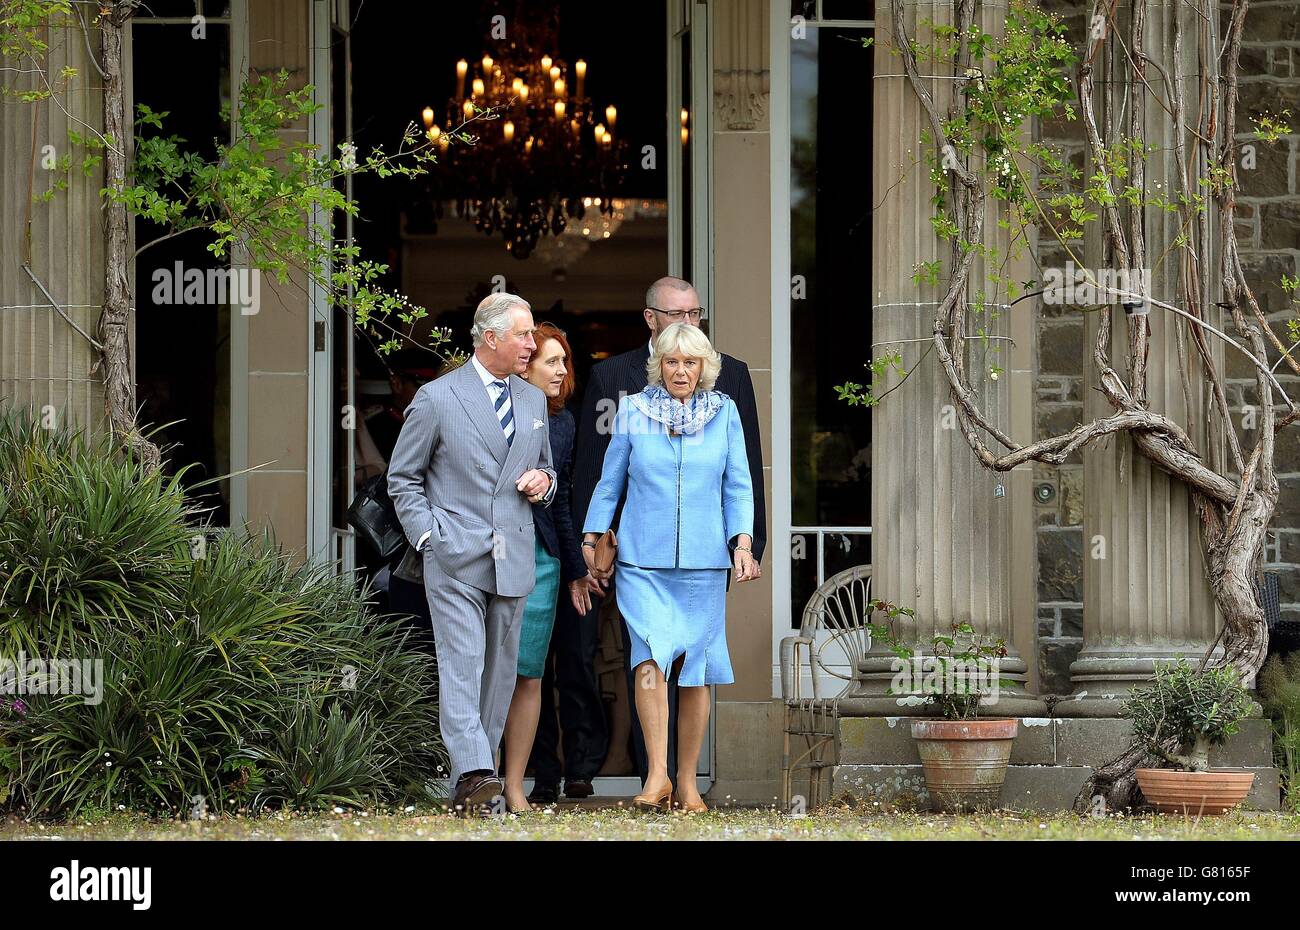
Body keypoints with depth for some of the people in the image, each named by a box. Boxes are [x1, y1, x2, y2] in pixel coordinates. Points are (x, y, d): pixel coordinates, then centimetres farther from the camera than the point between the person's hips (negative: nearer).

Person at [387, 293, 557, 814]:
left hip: (513, 559, 6)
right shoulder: (436, 399, -1)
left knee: (499, 671, 5)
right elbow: (402, 478, 4)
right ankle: (473, 774, -25)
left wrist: (543, 481, 5)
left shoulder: (533, 400, 16)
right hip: (455, 557, -6)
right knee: (461, 664, -16)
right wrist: (427, 535, -7)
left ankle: (473, 783, 10)